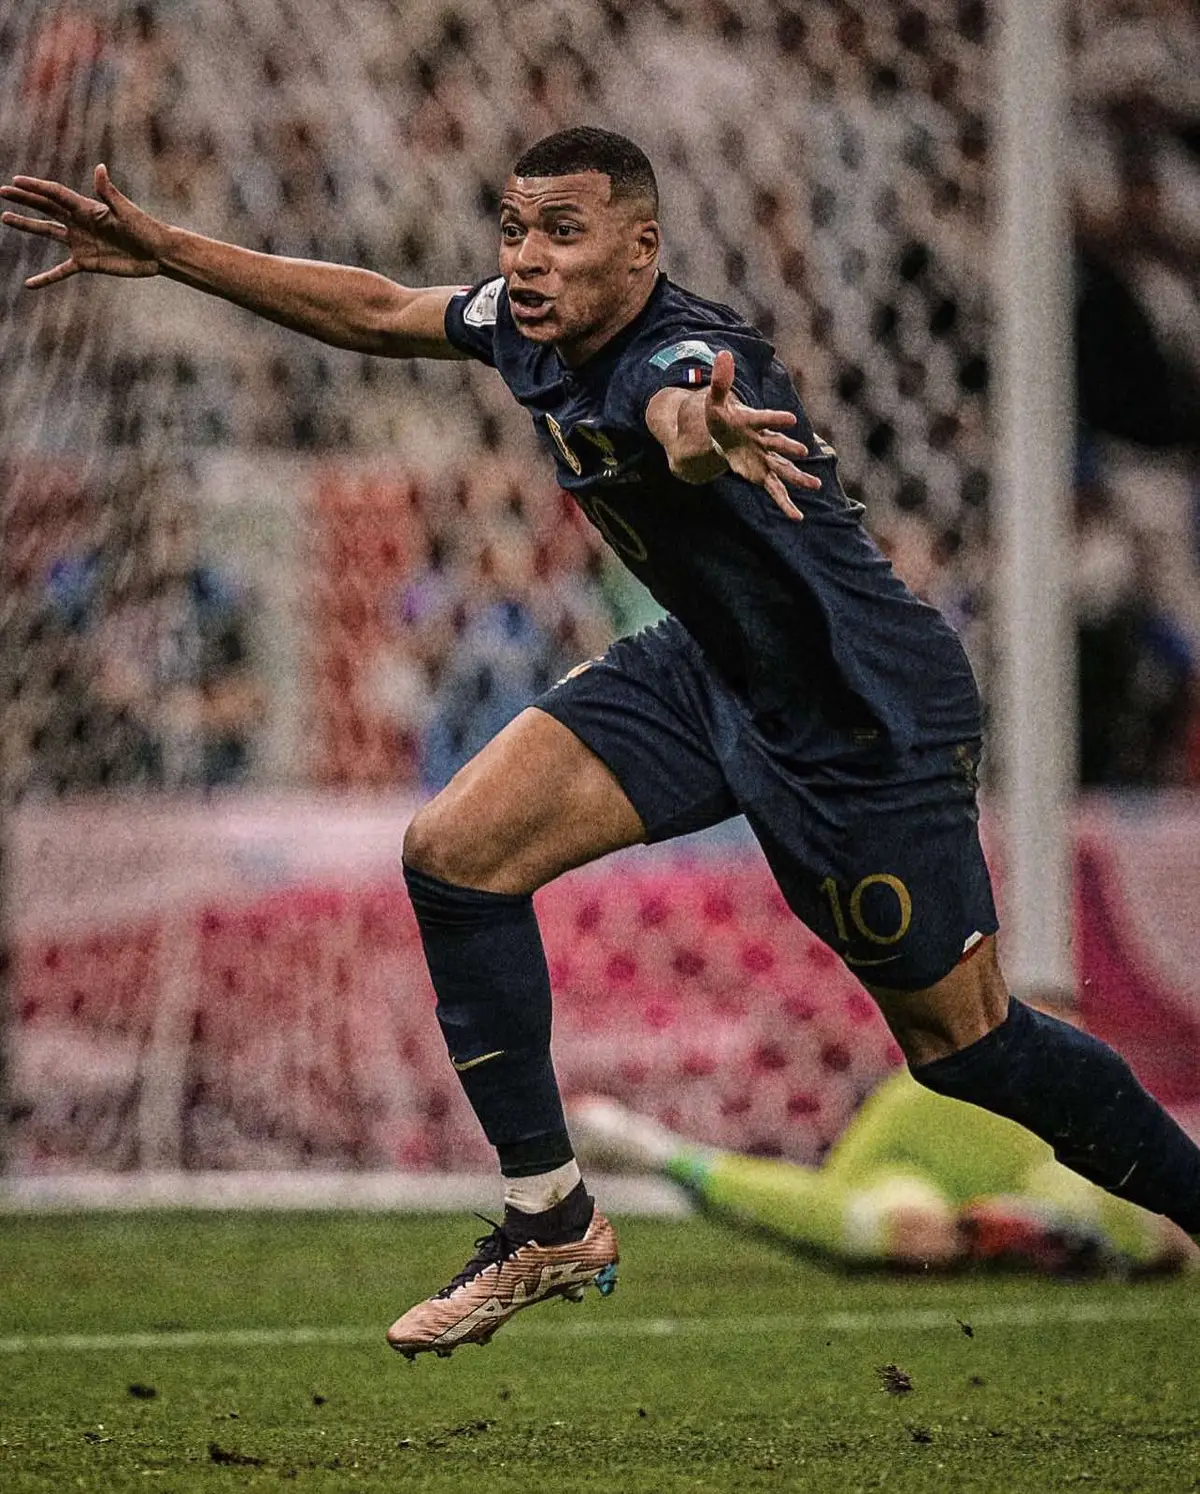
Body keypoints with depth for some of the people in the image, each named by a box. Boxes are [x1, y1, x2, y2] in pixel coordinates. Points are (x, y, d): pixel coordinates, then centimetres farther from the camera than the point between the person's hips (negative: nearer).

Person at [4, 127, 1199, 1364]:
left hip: (866, 724, -8)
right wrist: (164, 251, 10)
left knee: (963, 1043, 0)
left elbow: (684, 407, -57)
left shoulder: (685, 356, -32)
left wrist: (702, 432, -82)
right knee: (454, 851, -5)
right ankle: (550, 1224, 6)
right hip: (709, 670, 8)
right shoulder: (534, 329, -7)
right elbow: (377, 311, 10)